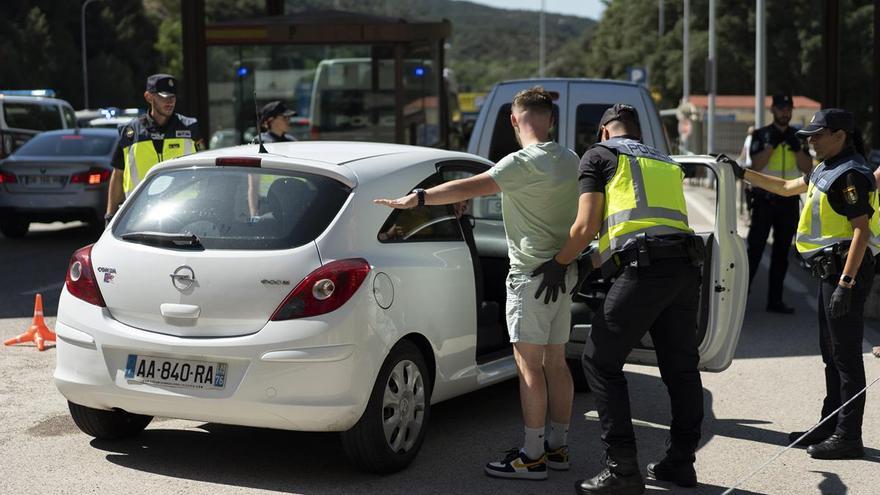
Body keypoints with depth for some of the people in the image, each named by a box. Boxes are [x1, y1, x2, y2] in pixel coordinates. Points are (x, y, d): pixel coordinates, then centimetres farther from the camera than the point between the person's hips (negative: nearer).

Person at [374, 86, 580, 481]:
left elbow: (469, 188, -23)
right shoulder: (570, 160, 9)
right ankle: (557, 447, 19)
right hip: (561, 273, 9)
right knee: (555, 362, 13)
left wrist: (415, 199, -20)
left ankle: (532, 456, -4)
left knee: (529, 363, -6)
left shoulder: (524, 162, -17)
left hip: (531, 274, -9)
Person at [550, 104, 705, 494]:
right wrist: (596, 264, 35)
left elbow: (586, 225, 0)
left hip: (643, 270, -7)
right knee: (680, 364, 16)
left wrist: (558, 264, 14)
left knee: (601, 361, 2)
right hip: (686, 266, 7)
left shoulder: (599, 155, 11)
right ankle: (681, 461, 24)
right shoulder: (666, 163, 30)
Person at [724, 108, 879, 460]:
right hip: (831, 272, 11)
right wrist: (742, 174, 27)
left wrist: (845, 283, -25)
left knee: (846, 356, -7)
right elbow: (786, 188, 31)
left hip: (847, 271, -11)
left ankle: (848, 437, -3)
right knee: (832, 354, 16)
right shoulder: (828, 170, 17)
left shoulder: (850, 174, -15)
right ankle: (830, 425, 25)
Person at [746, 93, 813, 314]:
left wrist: (796, 147, -13)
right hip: (764, 199, -4)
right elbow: (756, 165, -13)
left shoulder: (798, 137, 10)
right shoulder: (761, 135, 0)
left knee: (782, 252, 7)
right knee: (755, 248, -8)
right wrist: (772, 143, -19)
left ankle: (775, 300, 13)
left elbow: (807, 168, -1)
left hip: (789, 202, 4)